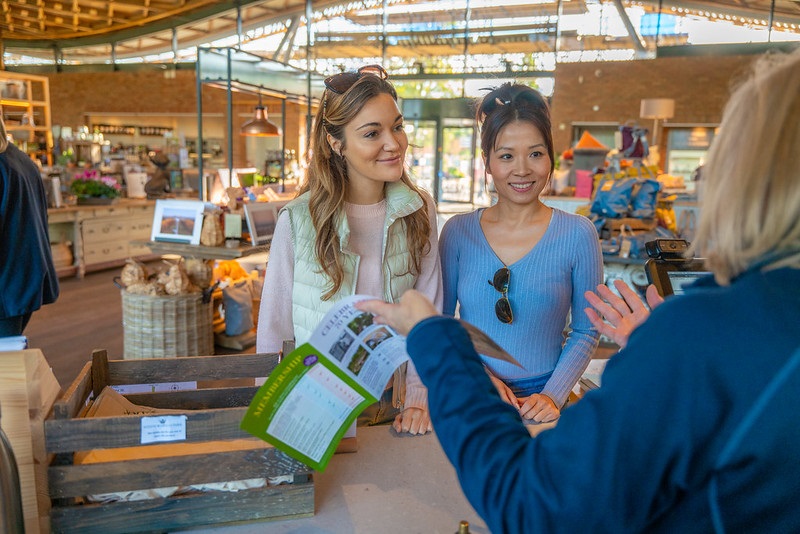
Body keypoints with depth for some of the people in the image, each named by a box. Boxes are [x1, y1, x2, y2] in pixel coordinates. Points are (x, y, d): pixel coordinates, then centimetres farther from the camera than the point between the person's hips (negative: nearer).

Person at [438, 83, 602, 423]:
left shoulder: (578, 234, -1)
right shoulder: (458, 231, 1)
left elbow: (586, 331, 3)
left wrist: (553, 395, -8)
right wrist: (478, 375, -8)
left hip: (540, 403, 0)